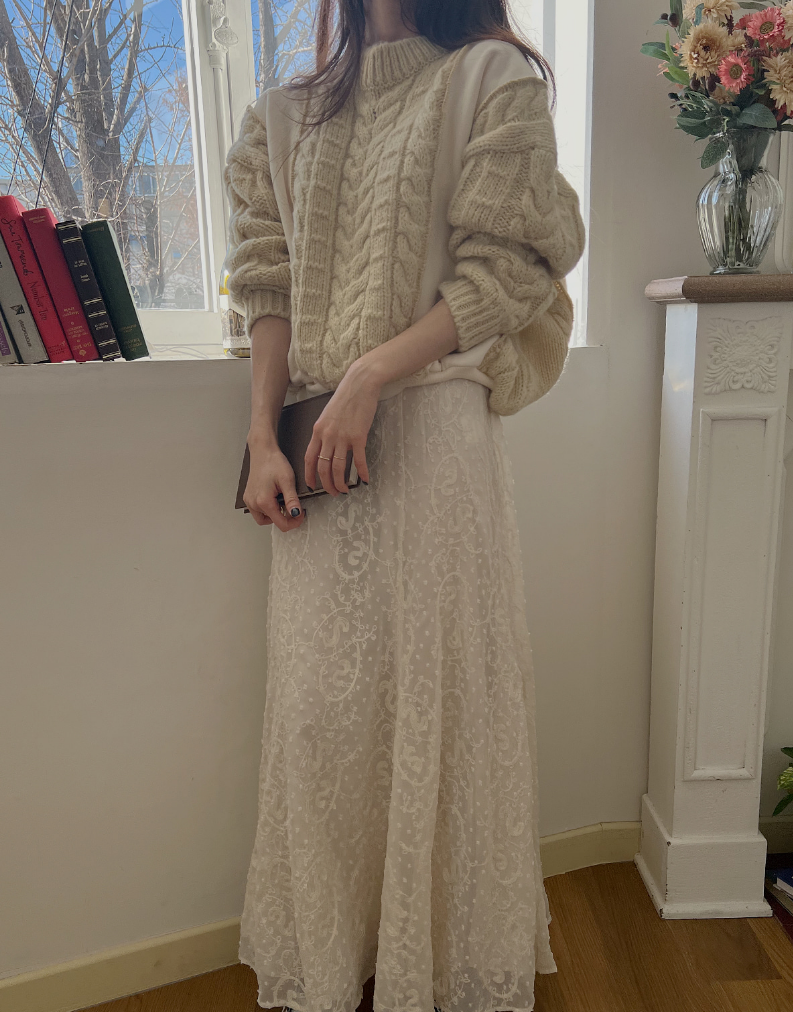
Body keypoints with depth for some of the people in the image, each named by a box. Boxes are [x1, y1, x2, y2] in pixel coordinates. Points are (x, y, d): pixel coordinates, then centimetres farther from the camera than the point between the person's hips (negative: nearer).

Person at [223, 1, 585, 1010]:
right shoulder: (287, 113, 20)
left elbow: (506, 269, -2)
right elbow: (272, 291, 11)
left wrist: (371, 373, -13)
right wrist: (262, 442, -1)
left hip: (433, 424, -3)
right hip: (316, 442, 4)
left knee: (438, 686, 1)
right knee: (319, 698, 6)